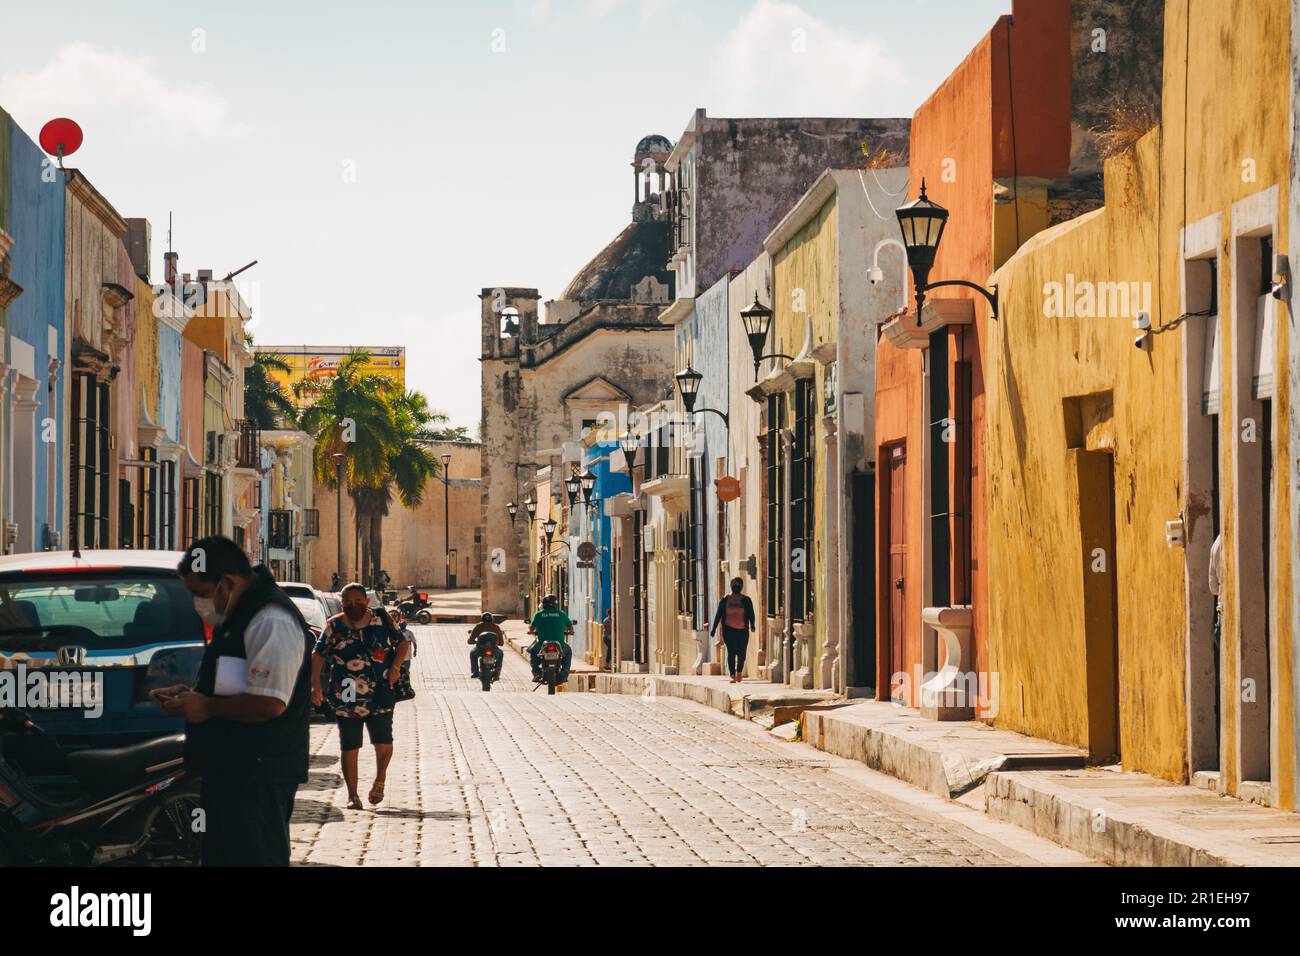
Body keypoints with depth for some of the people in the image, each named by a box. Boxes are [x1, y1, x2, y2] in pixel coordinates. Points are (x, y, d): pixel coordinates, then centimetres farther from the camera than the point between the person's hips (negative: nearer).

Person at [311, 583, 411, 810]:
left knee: (383, 743, -3)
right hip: (346, 698, 0)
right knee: (350, 747, 3)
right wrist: (316, 685, -9)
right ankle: (352, 795, 12)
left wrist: (395, 666, -3)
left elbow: (403, 642, 13)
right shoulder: (334, 626, 2)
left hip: (380, 695, 0)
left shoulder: (381, 621, 4)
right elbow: (318, 655, 2)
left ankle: (379, 781, 24)